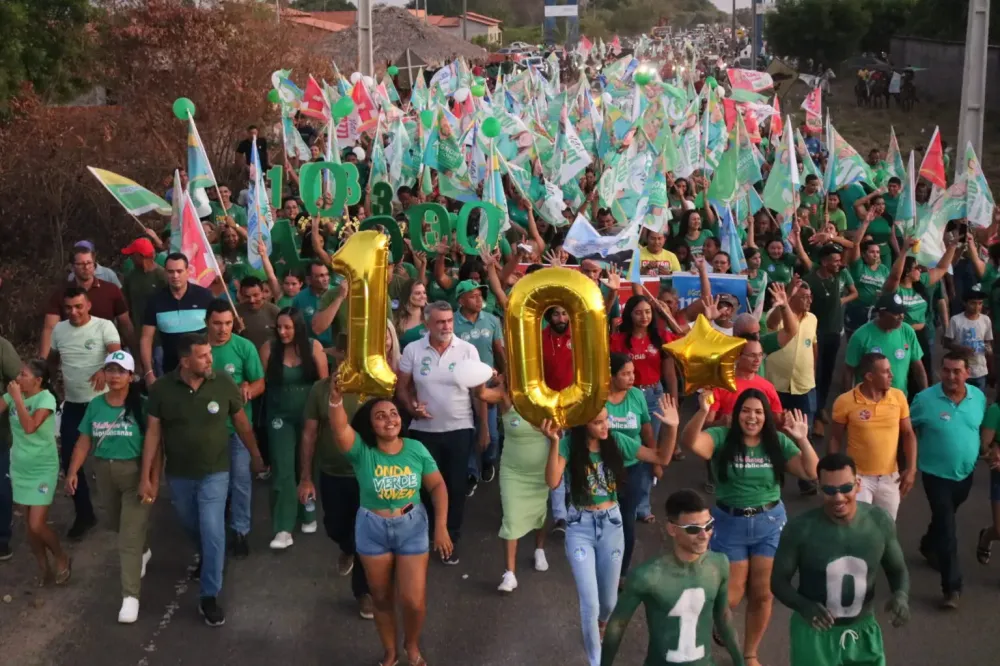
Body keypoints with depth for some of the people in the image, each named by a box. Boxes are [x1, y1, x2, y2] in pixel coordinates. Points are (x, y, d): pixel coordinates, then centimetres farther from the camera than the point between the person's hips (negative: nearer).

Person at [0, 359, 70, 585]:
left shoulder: (45, 398, -18)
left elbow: (30, 427, -31)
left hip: (42, 470, -6)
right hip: (20, 468, 6)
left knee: (37, 525, -8)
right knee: (29, 524, 11)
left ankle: (62, 559, 17)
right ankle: (43, 568, 27)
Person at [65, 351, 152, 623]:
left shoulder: (140, 406, -13)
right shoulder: (95, 405, 1)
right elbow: (84, 440, 4)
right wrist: (73, 471, -3)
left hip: (135, 472, -5)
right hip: (104, 472, 5)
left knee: (130, 536, -7)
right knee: (120, 526, 25)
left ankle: (130, 596, -4)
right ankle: (143, 552, 55)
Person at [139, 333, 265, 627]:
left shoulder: (224, 385, -15)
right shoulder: (161, 389, -14)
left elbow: (242, 423, -1)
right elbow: (153, 433, -8)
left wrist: (256, 456, 10)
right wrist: (146, 476, -8)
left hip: (215, 473, -2)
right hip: (178, 475, 2)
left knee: (212, 533, -8)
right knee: (192, 527, 23)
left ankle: (209, 598, 3)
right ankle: (206, 558, 55)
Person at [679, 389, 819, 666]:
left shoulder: (778, 442, -3)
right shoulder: (722, 438, -11)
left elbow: (811, 473, -8)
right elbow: (689, 443, -29)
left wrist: (803, 440, -22)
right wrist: (702, 412, -45)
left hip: (769, 523, 2)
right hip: (730, 523, -2)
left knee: (762, 595, 8)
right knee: (730, 596, 5)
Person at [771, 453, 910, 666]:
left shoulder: (880, 522, -11)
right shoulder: (800, 529, -19)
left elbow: (898, 570, 4)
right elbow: (779, 580, -9)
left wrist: (901, 594, -18)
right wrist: (804, 606, -30)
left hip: (863, 632, 3)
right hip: (814, 634, -3)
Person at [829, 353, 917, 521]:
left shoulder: (898, 397, -4)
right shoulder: (845, 401, -13)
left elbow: (908, 434, 3)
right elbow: (835, 439, -3)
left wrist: (911, 468, -6)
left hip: (890, 477, 3)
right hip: (858, 477, -3)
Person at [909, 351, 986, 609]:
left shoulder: (979, 397, -7)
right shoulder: (925, 399, -18)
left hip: (966, 473, 4)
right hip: (937, 474, -4)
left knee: (945, 518, 25)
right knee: (947, 527, -6)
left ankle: (928, 547, 55)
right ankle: (952, 586, 0)